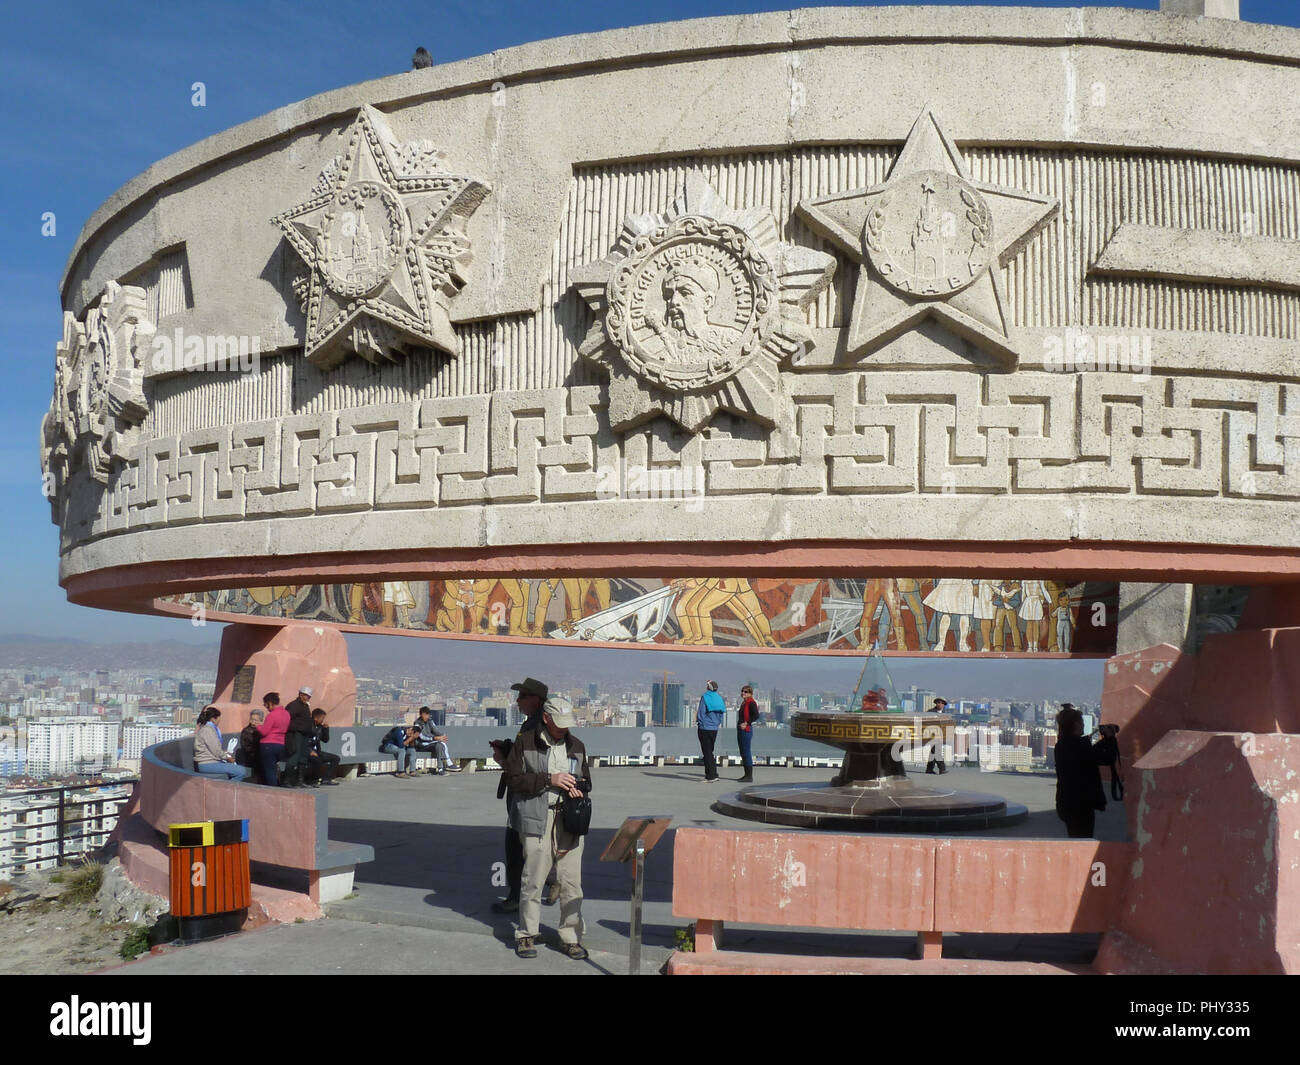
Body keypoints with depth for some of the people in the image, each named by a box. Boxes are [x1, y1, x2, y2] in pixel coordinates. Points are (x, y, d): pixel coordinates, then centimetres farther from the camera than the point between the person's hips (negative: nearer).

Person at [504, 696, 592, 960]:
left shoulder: (576, 745, 16)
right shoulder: (525, 743, 2)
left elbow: (586, 779, 26)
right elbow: (514, 778, -5)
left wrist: (579, 787, 2)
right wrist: (549, 779, -12)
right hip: (537, 820, -4)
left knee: (572, 882, 1)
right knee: (533, 879, -3)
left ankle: (571, 938, 12)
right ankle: (526, 936, 12)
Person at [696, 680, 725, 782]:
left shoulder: (705, 697, -11)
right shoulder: (719, 698, 7)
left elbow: (701, 712, -13)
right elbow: (723, 712, 11)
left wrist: (698, 723, -3)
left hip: (704, 728, -6)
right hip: (714, 728, 6)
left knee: (707, 752, -2)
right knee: (710, 751, 16)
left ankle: (712, 775, -6)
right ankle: (709, 774, 18)